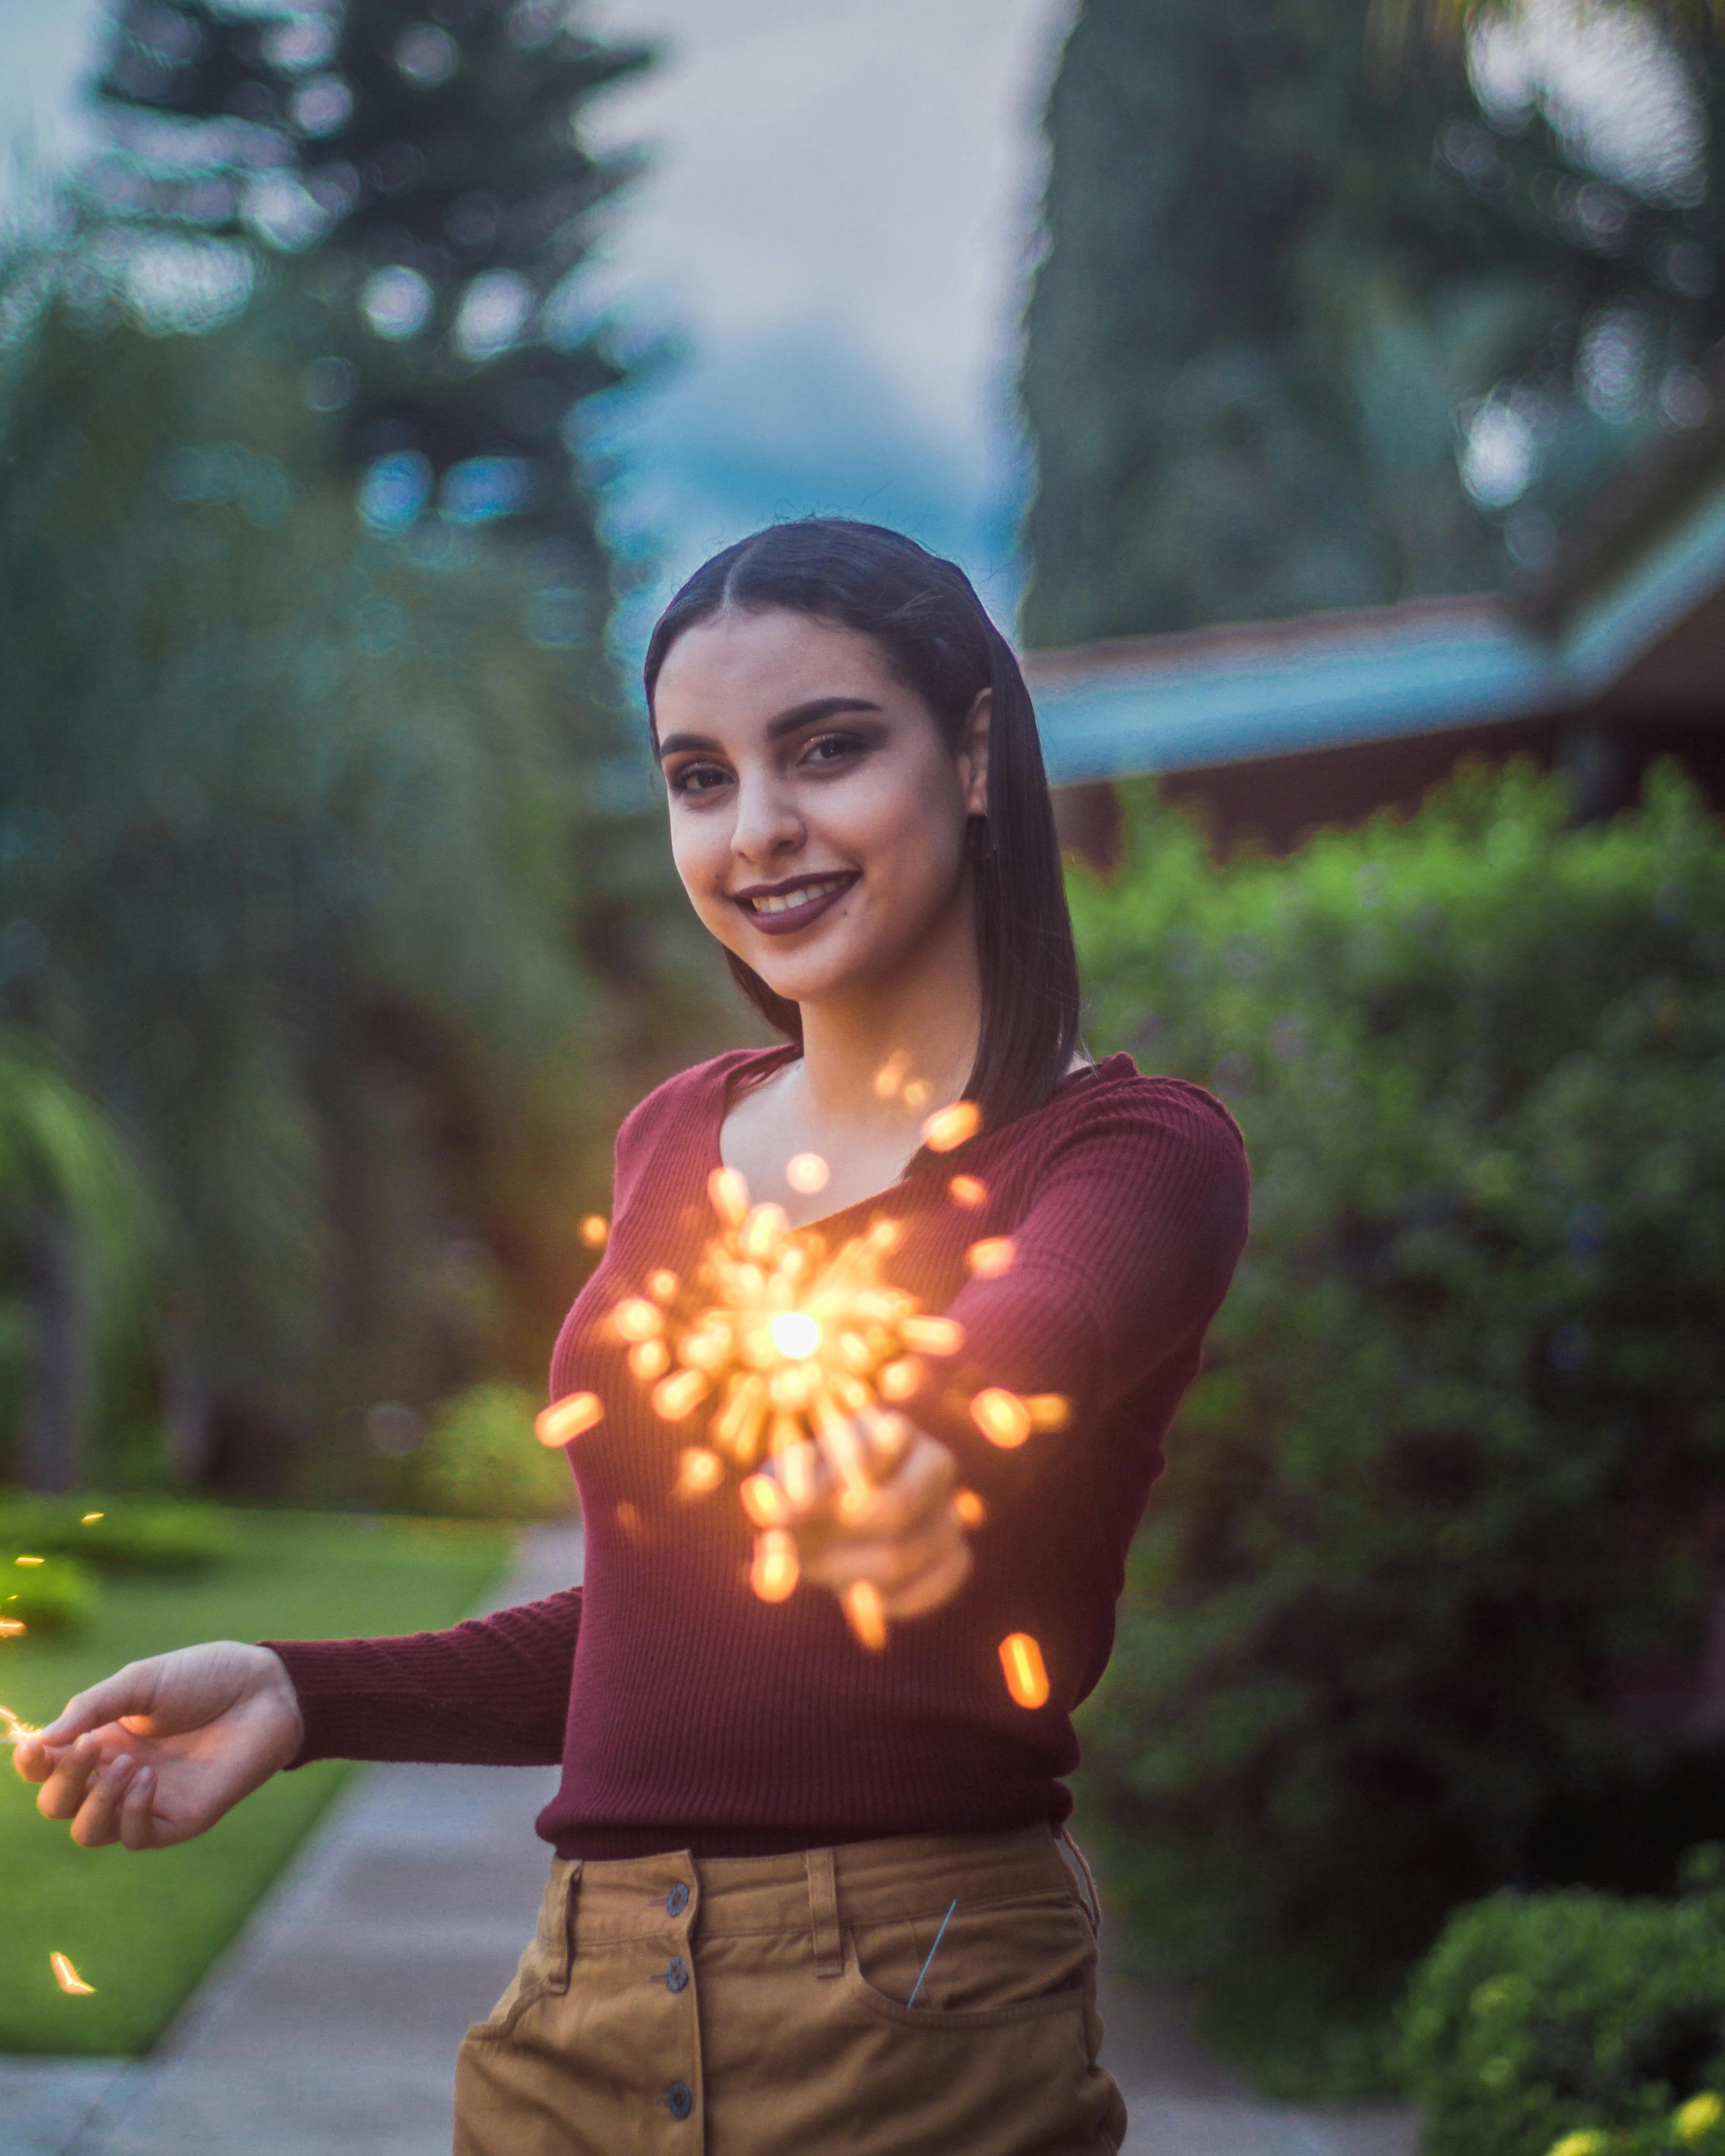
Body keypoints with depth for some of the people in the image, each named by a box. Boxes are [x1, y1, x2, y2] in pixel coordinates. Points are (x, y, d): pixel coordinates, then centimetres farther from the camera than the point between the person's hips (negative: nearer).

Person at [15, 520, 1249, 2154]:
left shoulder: (1136, 1154, -5)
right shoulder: (672, 1144, 11)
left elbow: (1029, 1337, -29)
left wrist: (919, 1436, -51)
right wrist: (298, 1693, 5)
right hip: (581, 2017, 5)